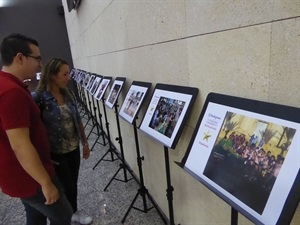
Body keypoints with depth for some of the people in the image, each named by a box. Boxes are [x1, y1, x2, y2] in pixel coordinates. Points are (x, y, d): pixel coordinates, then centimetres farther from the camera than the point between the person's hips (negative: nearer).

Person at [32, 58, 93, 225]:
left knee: (73, 184, 19)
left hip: (73, 148, 5)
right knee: (67, 186, 11)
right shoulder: (38, 98, -18)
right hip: (55, 153, -5)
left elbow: (78, 120, 7)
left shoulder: (67, 94, 1)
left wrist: (85, 142, 10)